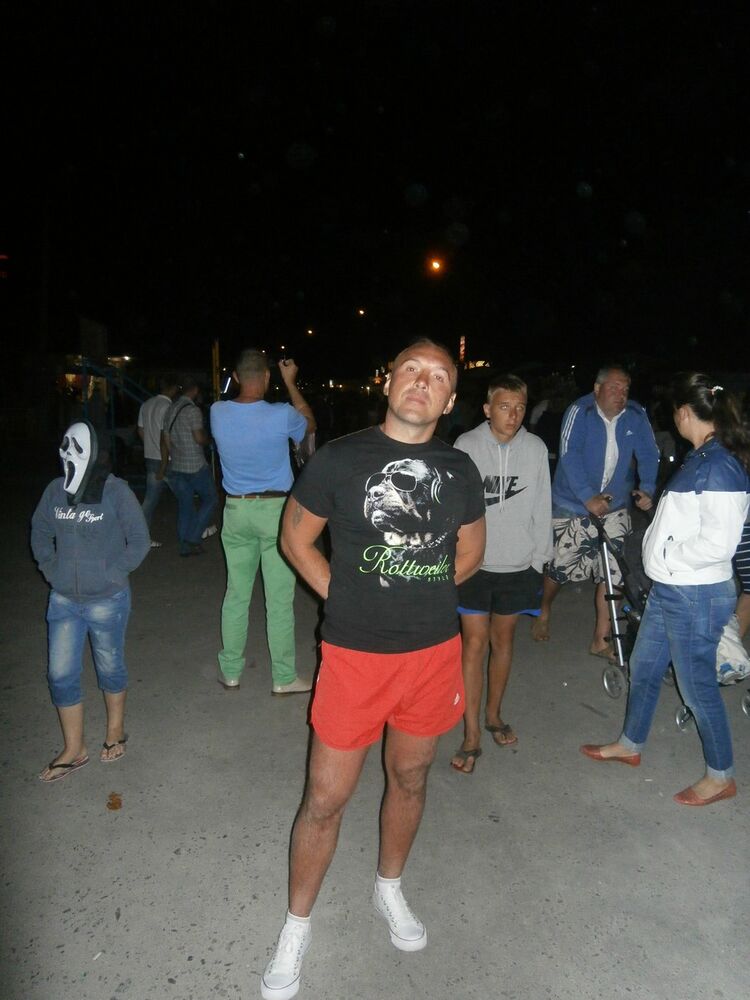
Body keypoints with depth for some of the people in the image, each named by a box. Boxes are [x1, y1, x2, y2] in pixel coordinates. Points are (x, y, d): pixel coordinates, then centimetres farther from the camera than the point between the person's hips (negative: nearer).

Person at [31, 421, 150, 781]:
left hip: (107, 601, -3)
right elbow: (39, 532, 12)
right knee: (61, 675, 8)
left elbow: (139, 541, -10)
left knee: (110, 668, 15)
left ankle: (115, 731, 40)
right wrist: (49, 568, 3)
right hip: (63, 601, 4)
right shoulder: (55, 491, -4)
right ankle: (74, 750, 27)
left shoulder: (116, 491, -16)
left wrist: (112, 574, -13)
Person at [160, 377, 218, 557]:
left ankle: (185, 545, 15)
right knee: (210, 499, 7)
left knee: (184, 505, 12)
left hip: (176, 466, 7)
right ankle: (192, 537, -1)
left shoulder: (170, 409, 11)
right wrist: (207, 438, 4)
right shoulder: (193, 410, -13)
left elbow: (165, 440, 14)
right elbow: (199, 438, -19)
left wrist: (164, 466, 19)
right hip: (195, 466, -7)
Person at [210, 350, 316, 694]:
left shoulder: (218, 412, -4)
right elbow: (310, 424, 9)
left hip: (236, 510, 4)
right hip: (275, 510, -3)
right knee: (279, 599, 4)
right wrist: (290, 382, 13)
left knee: (236, 595, 13)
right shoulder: (281, 415, -14)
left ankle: (230, 672, 24)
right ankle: (284, 678, 13)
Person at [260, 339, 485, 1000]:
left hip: (436, 650, 4)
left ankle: (390, 888, 49)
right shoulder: (341, 459, -9)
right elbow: (296, 537, 1)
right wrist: (346, 596, -5)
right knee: (326, 798, 7)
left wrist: (424, 594, 5)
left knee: (410, 777, 22)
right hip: (356, 653, -3)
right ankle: (297, 926, 33)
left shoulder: (459, 470, 1)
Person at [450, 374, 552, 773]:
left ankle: (493, 714, 36)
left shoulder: (535, 448, -2)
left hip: (517, 565, 3)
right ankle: (471, 736, 10)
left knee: (503, 640, 16)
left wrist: (539, 557, 5)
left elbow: (542, 508, 5)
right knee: (475, 644, 0)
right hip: (473, 563, -2)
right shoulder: (467, 445, -9)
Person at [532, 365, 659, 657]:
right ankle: (544, 611, 38)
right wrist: (588, 498, -32)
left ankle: (601, 641, 13)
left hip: (614, 507, 3)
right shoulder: (580, 411, -15)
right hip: (573, 504, -3)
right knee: (560, 567, 7)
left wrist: (647, 489, -23)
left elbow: (648, 454, -4)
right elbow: (569, 456, -23)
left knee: (612, 573, -1)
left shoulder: (636, 415, -3)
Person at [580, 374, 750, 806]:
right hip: (669, 590, 10)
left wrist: (668, 555, -14)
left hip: (697, 596, -10)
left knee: (697, 683, 7)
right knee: (644, 668, 21)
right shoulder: (702, 459, 7)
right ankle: (631, 744, 41)